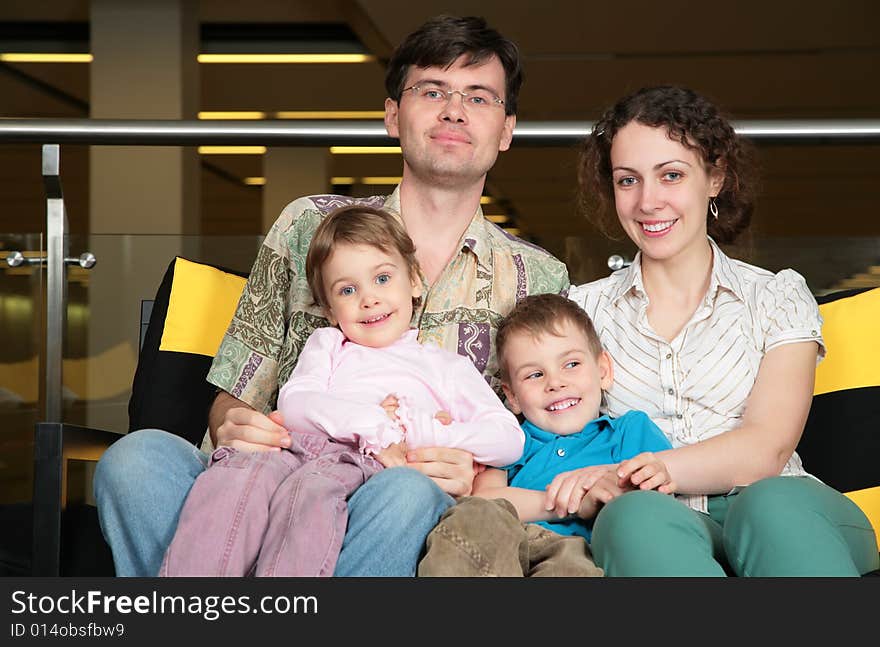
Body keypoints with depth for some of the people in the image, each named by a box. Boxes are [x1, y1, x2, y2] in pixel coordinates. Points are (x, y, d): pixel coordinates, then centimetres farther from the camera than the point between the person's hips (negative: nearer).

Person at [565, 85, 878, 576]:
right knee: (636, 517, -37)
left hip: (776, 517, 0)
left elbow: (766, 448, -2)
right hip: (659, 535, 0)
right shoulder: (581, 309, 18)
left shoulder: (779, 297, 14)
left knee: (772, 504, -37)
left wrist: (656, 468, -19)